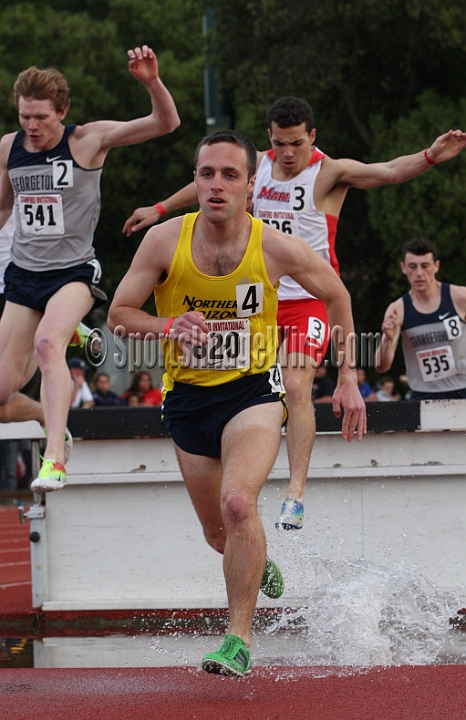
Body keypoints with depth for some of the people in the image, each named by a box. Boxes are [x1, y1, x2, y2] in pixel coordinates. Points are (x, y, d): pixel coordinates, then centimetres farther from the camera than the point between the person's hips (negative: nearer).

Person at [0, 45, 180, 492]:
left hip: (74, 271, -5)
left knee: (47, 342, -35)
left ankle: (54, 459, -41)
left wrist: (152, 82, -31)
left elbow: (166, 123, -14)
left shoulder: (88, 140, -8)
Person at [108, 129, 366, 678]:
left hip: (254, 391, -3)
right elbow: (118, 314, -4)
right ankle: (260, 567, 53)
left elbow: (337, 297, 5)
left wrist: (348, 379, 4)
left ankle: (238, 638, -15)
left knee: (238, 504, -27)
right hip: (188, 396, 3)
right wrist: (169, 326, -25)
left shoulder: (276, 248, -13)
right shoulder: (165, 241, -12)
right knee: (218, 534, 15)